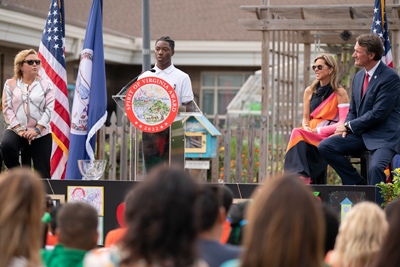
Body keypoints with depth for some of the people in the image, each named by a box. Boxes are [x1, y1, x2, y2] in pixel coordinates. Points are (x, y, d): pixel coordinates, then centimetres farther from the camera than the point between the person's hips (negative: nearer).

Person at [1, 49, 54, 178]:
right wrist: (18, 130, -12)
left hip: (41, 134, 1)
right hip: (16, 130, 0)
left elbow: (49, 109, 0)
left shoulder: (46, 85, 9)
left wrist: (37, 130, -13)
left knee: (43, 175, -8)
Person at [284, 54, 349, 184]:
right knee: (298, 134, -31)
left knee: (297, 134, -31)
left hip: (329, 136, -4)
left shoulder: (340, 93, 1)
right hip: (311, 135, 4)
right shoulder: (310, 91, 17)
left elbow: (343, 123, -5)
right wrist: (306, 127, -7)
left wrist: (319, 130, -14)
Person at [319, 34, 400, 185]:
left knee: (375, 167, -34)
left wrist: (349, 126, -11)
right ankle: (359, 184, -1)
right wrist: (346, 128, 0)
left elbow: (378, 113, -18)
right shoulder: (358, 77, 14)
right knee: (324, 146, -9)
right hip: (360, 133, 8)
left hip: (384, 136, -8)